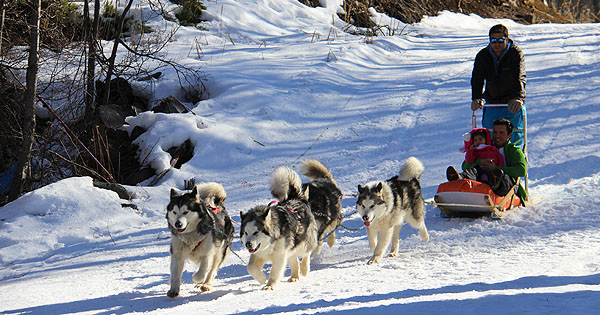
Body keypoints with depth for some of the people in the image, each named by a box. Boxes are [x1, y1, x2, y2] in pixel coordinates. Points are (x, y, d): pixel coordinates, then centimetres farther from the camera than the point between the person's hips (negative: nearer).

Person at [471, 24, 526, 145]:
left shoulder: (516, 53, -11)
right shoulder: (482, 56, -2)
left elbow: (520, 77, -26)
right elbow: (477, 78, -13)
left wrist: (518, 97, -44)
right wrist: (476, 98, -33)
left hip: (513, 104, -3)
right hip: (491, 105, 3)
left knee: (515, 139, -2)